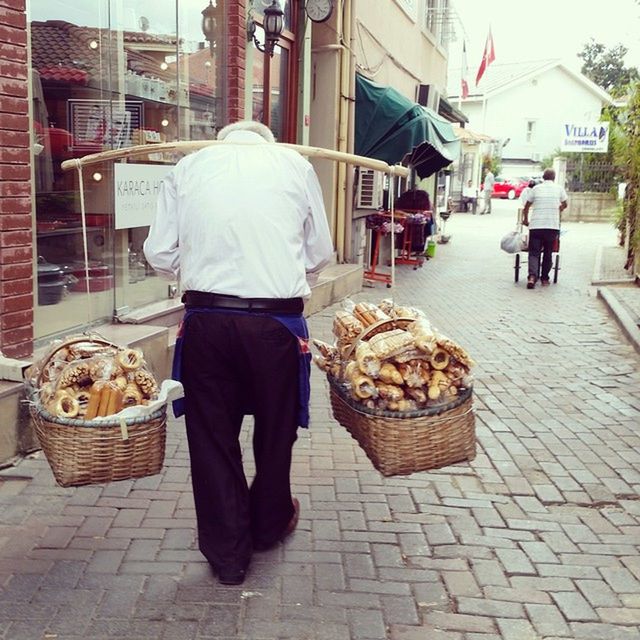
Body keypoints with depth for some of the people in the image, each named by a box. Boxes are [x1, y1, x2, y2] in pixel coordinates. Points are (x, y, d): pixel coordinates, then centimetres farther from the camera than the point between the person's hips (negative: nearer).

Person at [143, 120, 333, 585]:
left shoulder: (188, 167, 8)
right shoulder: (296, 165, 5)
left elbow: (160, 253, 6)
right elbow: (321, 253, 9)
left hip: (207, 319, 1)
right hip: (276, 322, 0)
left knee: (212, 433, 13)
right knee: (275, 427, 19)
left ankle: (227, 553, 23)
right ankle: (270, 525, 41)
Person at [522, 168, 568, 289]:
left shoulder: (536, 188, 7)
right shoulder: (559, 188, 8)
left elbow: (526, 207, 14)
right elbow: (564, 205, 23)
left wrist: (525, 219, 29)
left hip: (536, 225, 0)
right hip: (552, 226, 0)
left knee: (534, 253, 1)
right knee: (548, 253, 13)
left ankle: (532, 276, -19)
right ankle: (544, 278, 17)